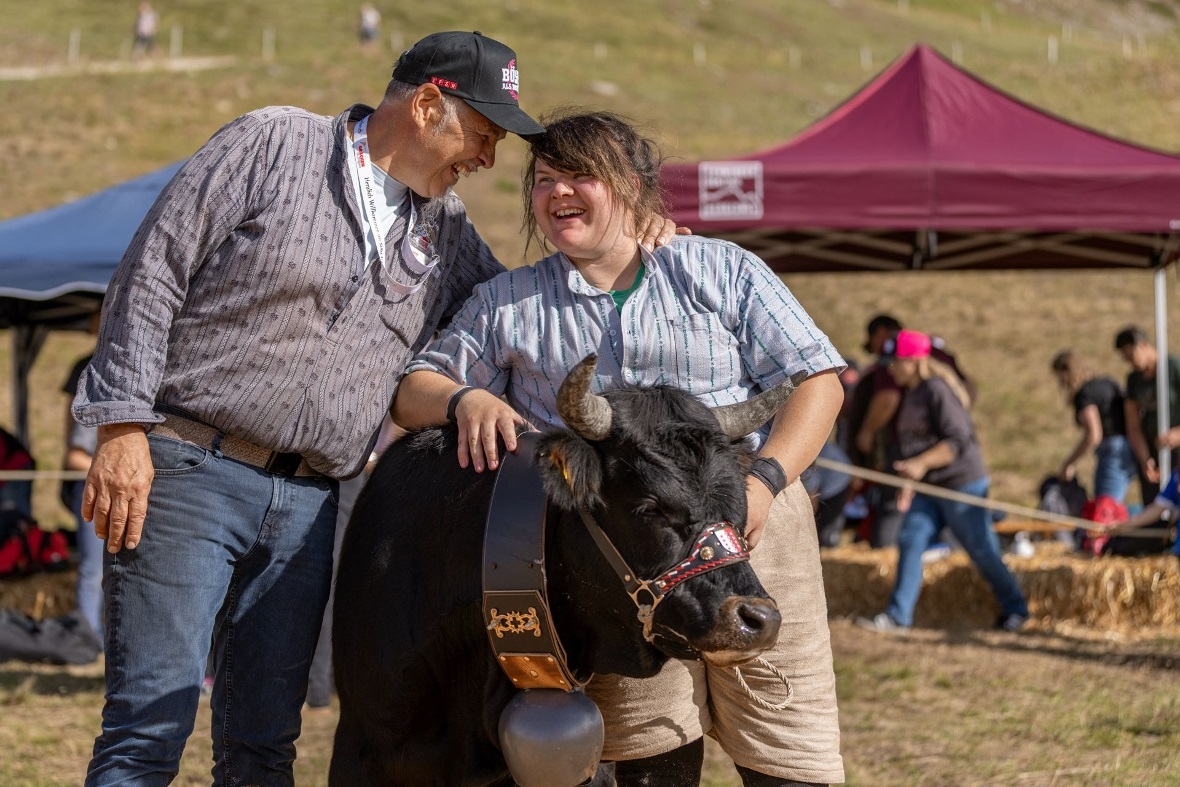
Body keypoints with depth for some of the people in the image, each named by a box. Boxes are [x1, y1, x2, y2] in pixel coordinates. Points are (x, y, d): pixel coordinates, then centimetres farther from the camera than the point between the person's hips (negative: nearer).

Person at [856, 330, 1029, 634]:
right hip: (929, 489, 9)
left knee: (981, 551, -1)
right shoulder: (910, 394, 12)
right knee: (910, 542, 1)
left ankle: (1015, 609, 14)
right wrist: (910, 483, 16)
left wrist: (921, 464, -30)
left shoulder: (938, 391, -17)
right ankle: (897, 615, 3)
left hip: (962, 483, -9)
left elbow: (958, 441, -23)